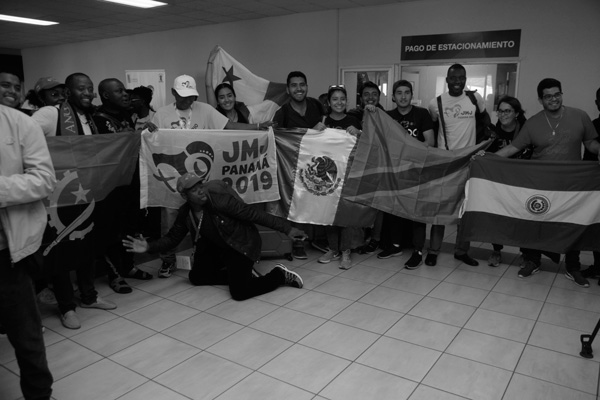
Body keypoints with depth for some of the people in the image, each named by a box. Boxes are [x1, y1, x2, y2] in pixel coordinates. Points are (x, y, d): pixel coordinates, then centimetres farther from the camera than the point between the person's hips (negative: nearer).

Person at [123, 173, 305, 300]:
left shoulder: (219, 200, -26)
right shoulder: (185, 213, -6)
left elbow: (254, 214, -26)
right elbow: (172, 237, 7)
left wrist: (287, 228, -26)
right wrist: (149, 247, -11)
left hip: (241, 244, -7)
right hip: (217, 247, 7)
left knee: (239, 292, -21)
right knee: (196, 277, 11)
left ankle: (279, 275, 0)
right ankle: (239, 274, 17)